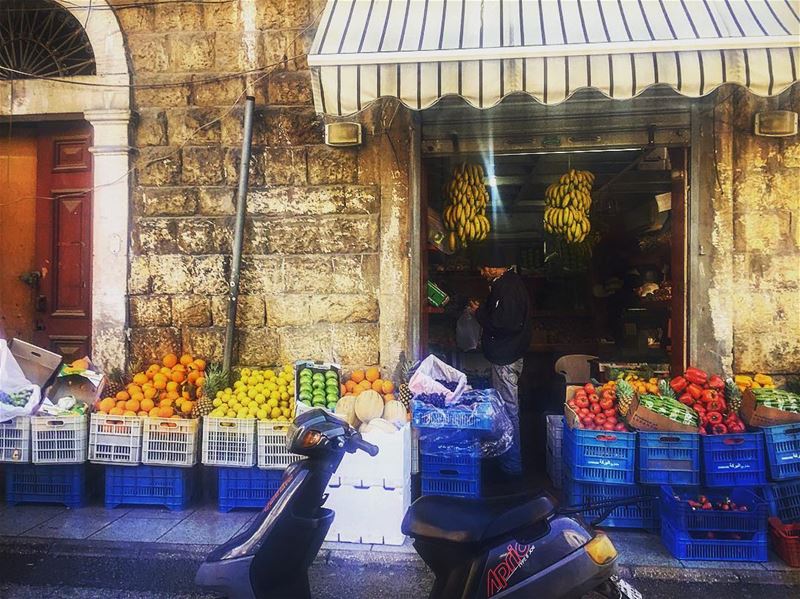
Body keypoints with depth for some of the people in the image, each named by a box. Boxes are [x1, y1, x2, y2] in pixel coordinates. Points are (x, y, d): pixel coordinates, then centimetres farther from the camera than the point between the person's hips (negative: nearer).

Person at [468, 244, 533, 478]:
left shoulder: (508, 288, -21)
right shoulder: (510, 283, 13)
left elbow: (504, 324, -27)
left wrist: (479, 313, -15)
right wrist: (483, 309, 9)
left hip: (506, 357, -11)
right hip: (507, 353, 11)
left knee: (508, 407, -3)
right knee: (508, 405, 19)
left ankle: (512, 464, 7)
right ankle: (509, 458, 32)